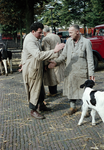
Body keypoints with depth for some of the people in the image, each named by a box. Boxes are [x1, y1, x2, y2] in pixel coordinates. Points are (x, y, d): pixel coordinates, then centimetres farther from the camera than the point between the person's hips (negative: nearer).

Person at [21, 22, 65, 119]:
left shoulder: (34, 39, 11)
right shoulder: (30, 41, -25)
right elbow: (39, 55, -39)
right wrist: (54, 51, -42)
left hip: (37, 68, 10)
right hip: (32, 70, -10)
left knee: (40, 87, 19)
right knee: (34, 89, -2)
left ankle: (40, 105, 34)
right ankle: (33, 110, 11)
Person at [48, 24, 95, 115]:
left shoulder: (86, 42, -8)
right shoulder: (69, 41, 5)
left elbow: (90, 59, -7)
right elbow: (64, 55, 9)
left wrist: (91, 73, -10)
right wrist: (56, 62, -7)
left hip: (81, 72, -4)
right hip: (70, 71, 4)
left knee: (84, 91, 5)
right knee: (71, 89, 11)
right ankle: (73, 107, 28)